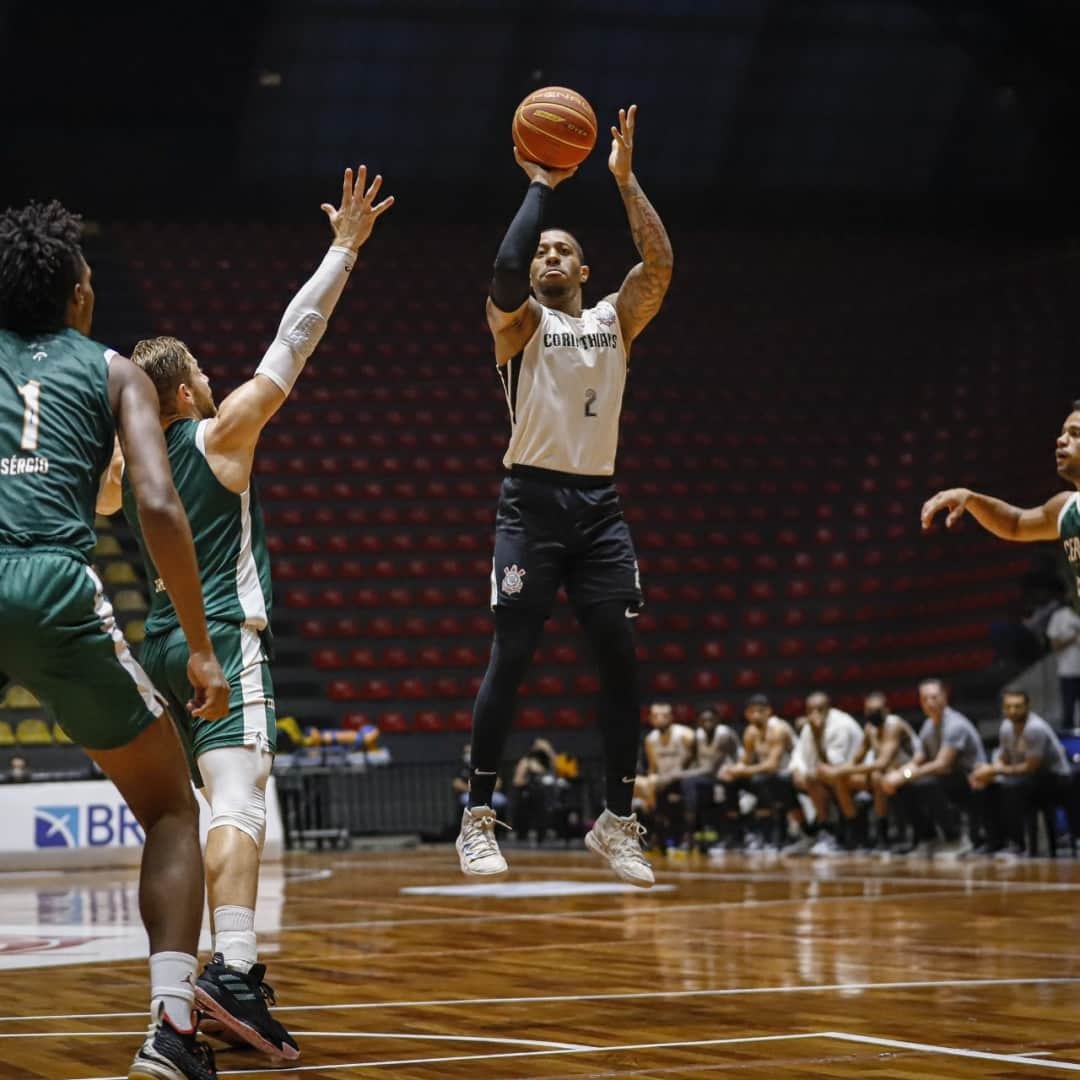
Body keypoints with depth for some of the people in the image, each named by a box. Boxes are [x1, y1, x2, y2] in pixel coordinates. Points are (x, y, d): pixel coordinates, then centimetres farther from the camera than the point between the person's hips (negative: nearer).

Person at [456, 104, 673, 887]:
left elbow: (661, 264, -1)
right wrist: (542, 188, -8)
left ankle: (618, 822, 7)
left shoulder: (615, 320, 15)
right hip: (534, 504, -4)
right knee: (511, 659, -7)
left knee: (622, 662, 0)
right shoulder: (519, 322, 5)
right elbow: (505, 268, -17)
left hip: (600, 506, 4)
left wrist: (626, 179, -3)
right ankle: (479, 819, -1)